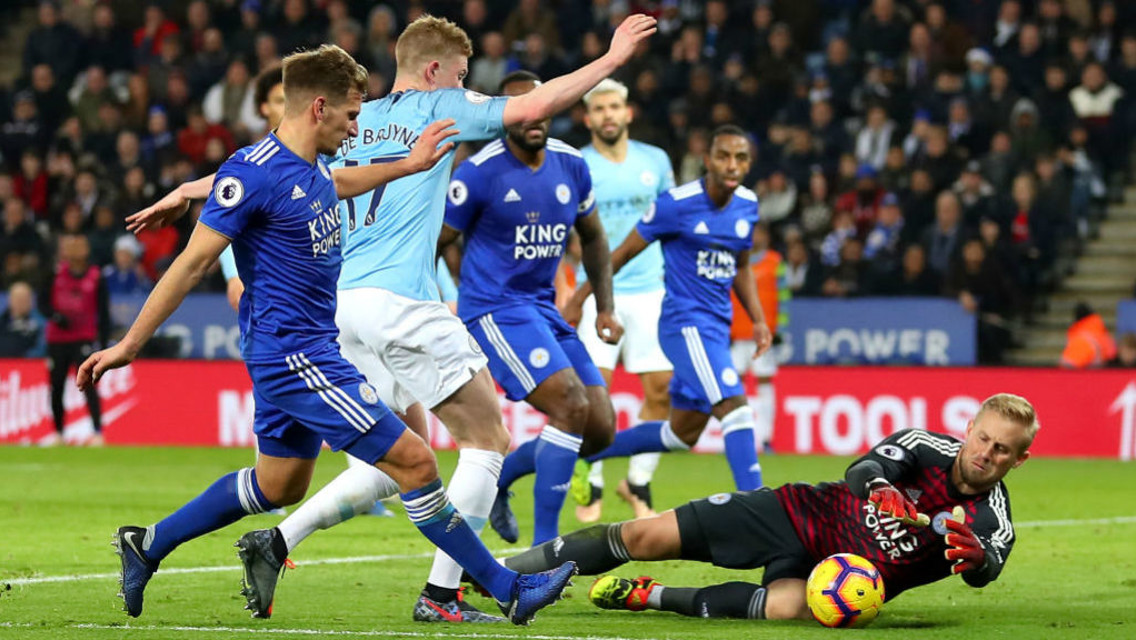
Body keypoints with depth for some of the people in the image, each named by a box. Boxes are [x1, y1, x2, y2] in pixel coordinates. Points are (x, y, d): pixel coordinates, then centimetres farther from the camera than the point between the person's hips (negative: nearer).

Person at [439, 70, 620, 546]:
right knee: (571, 406, -23)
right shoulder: (480, 172, -12)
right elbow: (433, 244, -6)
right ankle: (543, 548, -17)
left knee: (600, 430, 2)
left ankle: (495, 482, 24)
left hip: (544, 310, 7)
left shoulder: (571, 165, 5)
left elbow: (592, 238, 21)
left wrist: (604, 307, 14)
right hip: (495, 308, -7)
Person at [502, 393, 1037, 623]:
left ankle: (650, 597, -16)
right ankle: (495, 573, 6)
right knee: (647, 537, -8)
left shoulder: (992, 521, -9)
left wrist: (975, 557, -55)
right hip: (805, 514, 2)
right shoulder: (929, 449, -6)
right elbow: (866, 469, -24)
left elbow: (986, 569, -30)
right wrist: (879, 487, -48)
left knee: (788, 606, -39)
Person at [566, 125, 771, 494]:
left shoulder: (747, 205, 7)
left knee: (682, 434, 13)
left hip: (717, 327, 8)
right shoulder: (678, 204, -12)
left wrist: (758, 319, 12)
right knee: (735, 408, -22)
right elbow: (625, 253, -2)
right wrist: (579, 298, 2)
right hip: (685, 322, -8)